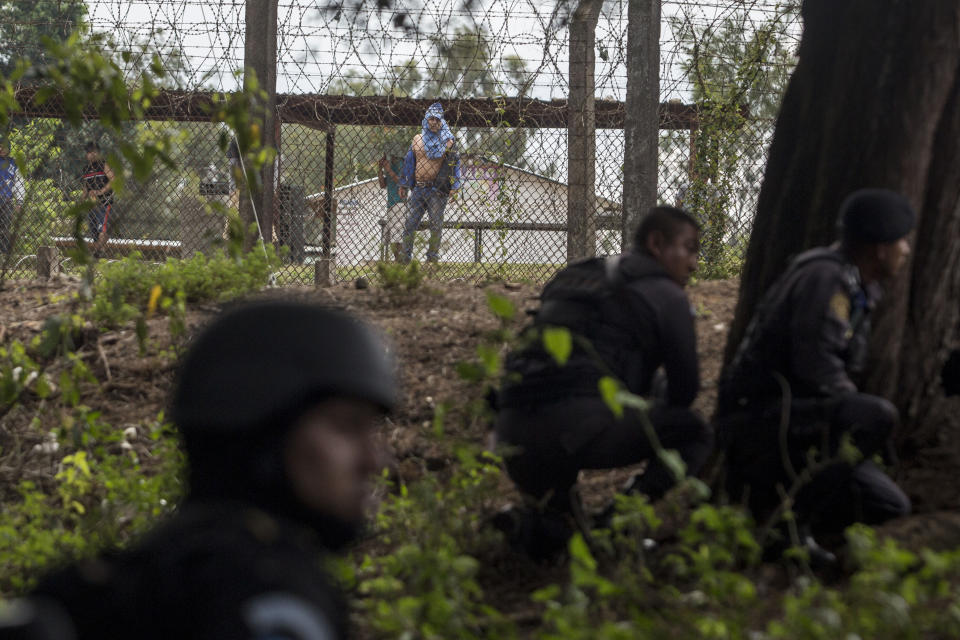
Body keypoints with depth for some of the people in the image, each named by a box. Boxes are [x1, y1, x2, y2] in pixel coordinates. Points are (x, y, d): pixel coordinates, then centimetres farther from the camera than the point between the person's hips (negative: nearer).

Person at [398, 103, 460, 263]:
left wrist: (454, 187, -6)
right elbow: (409, 162, 15)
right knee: (410, 223, 0)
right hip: (418, 188, 2)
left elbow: (455, 164, 3)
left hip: (438, 190, -2)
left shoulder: (447, 141, 3)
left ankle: (432, 258, 8)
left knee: (436, 226, -1)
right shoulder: (417, 140, 11)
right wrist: (403, 185, 13)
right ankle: (406, 257, 6)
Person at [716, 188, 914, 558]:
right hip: (760, 415, -10)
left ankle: (763, 501, 13)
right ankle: (789, 521, -20)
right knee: (878, 417, -32)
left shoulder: (858, 288, 16)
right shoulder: (824, 277, -16)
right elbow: (816, 369, -24)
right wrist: (864, 418, -12)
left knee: (890, 506, 3)